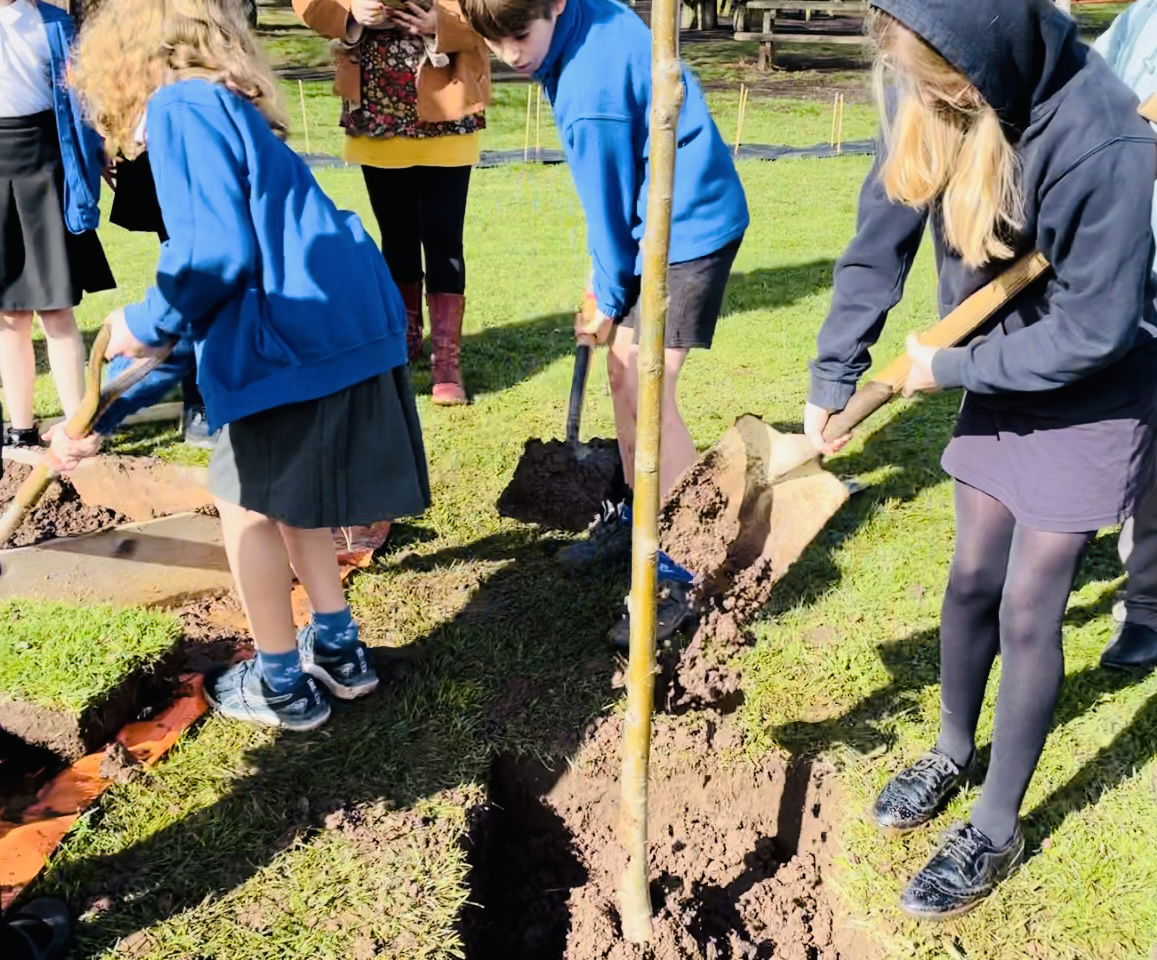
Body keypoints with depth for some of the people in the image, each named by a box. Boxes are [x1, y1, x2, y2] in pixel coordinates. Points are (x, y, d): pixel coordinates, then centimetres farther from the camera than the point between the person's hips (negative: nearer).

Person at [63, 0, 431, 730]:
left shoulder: (179, 104, -3)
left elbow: (216, 255, -19)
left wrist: (148, 325, 2)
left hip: (301, 343, -9)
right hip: (354, 327, 9)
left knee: (248, 505, 11)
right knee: (284, 493, 25)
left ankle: (285, 685, 24)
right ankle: (339, 649, 34)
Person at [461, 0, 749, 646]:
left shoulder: (589, 88, -26)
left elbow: (608, 202, -14)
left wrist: (607, 298, 0)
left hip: (691, 228, -10)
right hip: (655, 223, 10)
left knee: (648, 392, -12)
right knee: (623, 371, 12)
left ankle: (684, 573, -3)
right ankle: (637, 519, 27)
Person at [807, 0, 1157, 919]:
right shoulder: (932, 102, -14)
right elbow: (881, 239, -6)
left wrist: (949, 368, -17)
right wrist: (833, 378, -8)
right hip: (1000, 378, 6)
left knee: (1028, 609, 0)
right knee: (972, 578, 15)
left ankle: (997, 830, 19)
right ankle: (953, 752, 39)